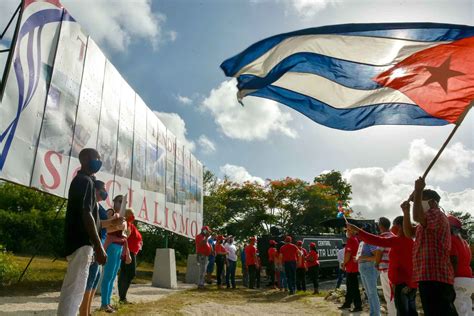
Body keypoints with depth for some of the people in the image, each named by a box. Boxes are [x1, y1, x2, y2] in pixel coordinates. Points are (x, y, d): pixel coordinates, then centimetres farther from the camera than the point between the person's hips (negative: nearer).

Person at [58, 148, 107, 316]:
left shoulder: (80, 180, 19)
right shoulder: (85, 181, -13)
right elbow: (86, 215, -22)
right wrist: (99, 247, -22)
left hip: (77, 241, 10)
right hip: (82, 242, -10)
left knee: (70, 288, 15)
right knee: (75, 289, -10)